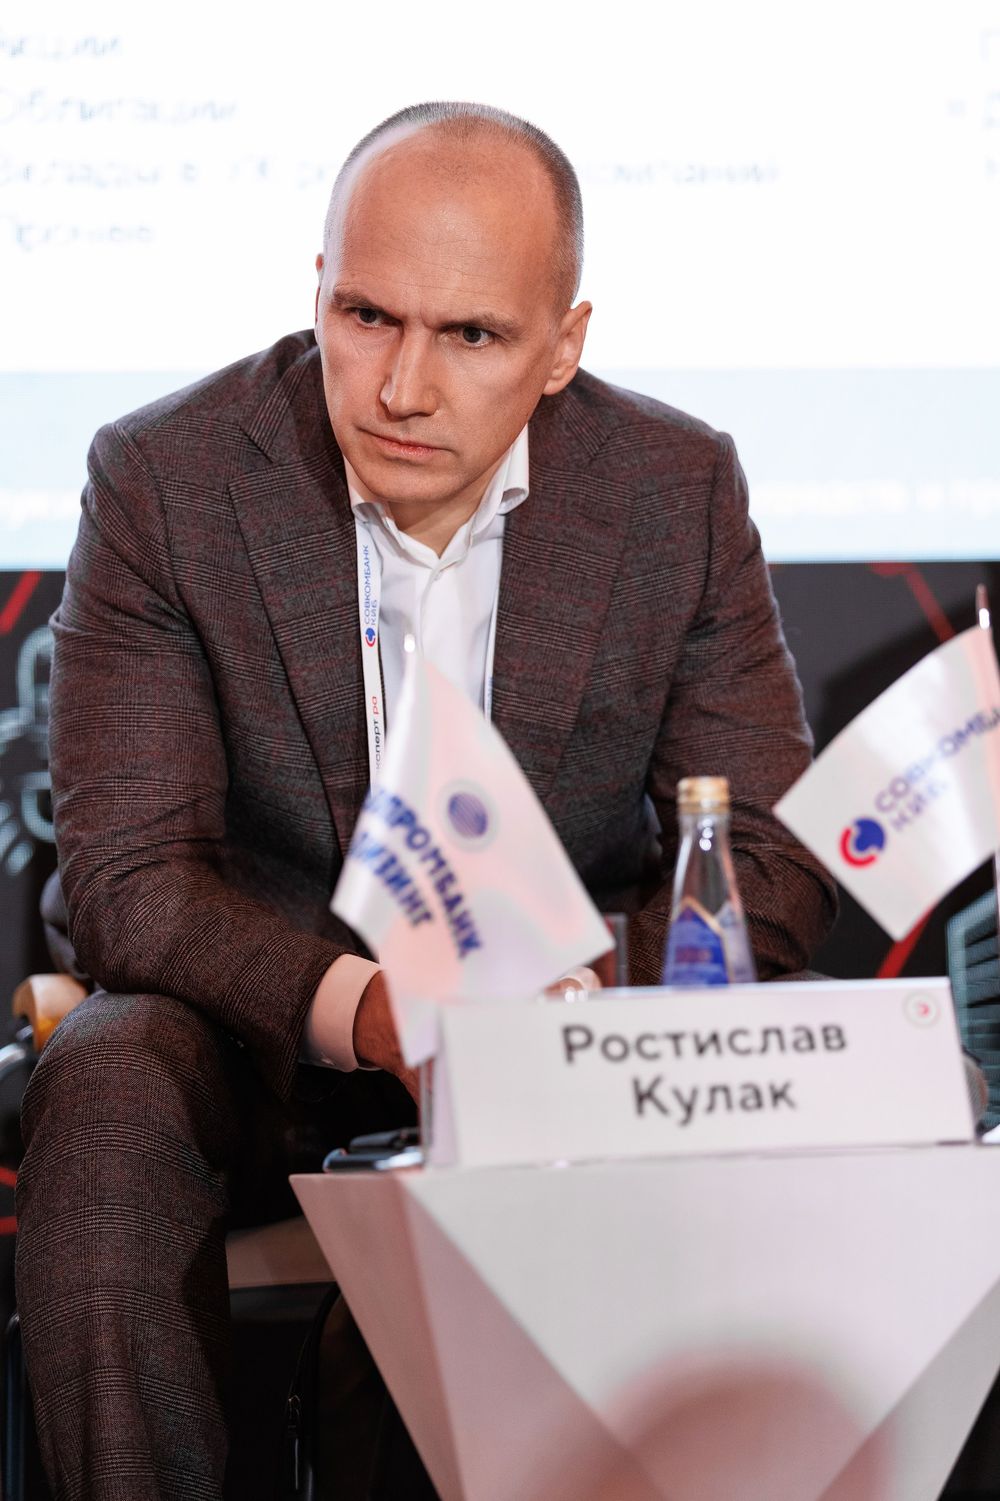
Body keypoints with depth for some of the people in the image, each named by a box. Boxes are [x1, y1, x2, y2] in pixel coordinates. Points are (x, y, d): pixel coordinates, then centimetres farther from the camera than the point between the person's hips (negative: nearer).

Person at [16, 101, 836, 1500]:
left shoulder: (681, 489, -8)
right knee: (107, 1097, -32)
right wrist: (353, 1004, -36)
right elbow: (122, 871, -16)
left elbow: (770, 856, -7)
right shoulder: (164, 478, -12)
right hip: (259, 996, -1)